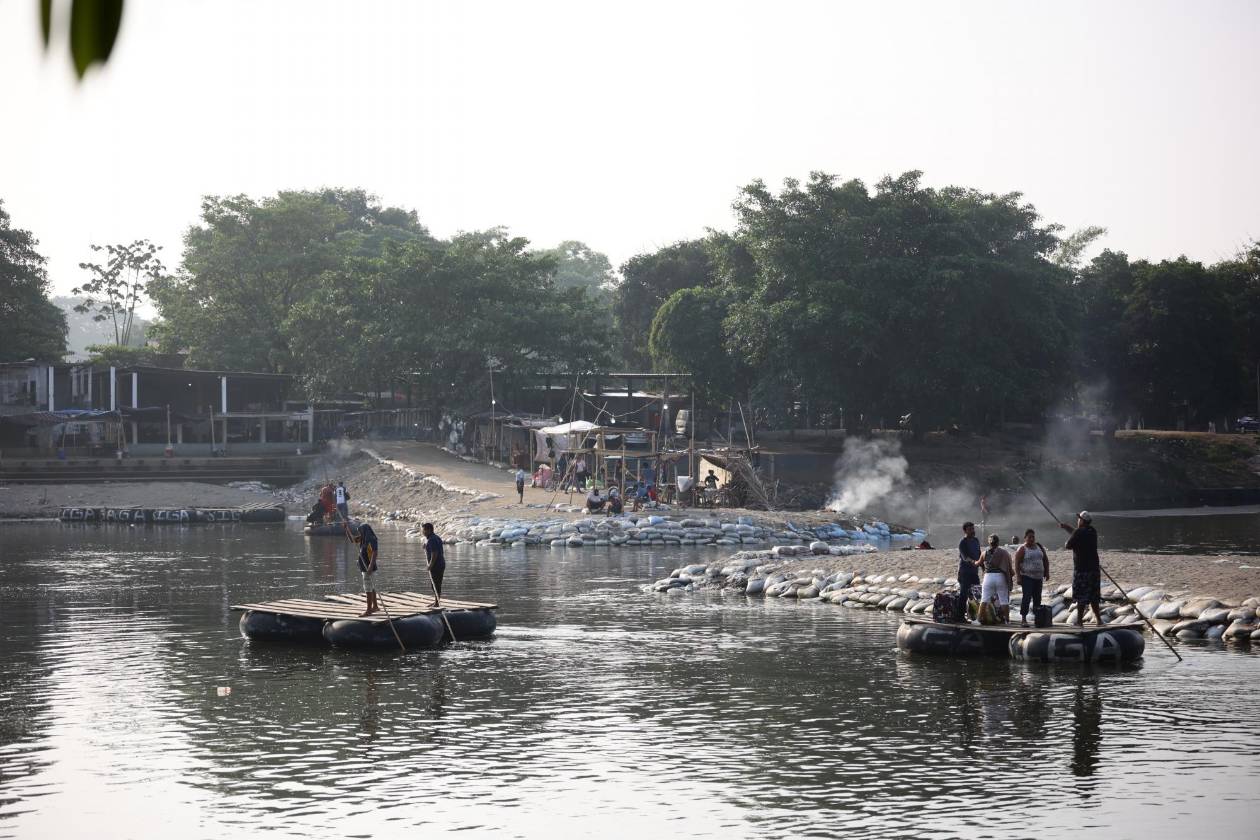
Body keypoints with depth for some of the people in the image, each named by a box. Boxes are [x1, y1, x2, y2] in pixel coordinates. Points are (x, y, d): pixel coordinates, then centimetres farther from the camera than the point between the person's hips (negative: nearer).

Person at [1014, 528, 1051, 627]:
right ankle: (1023, 619, -16)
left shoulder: (1039, 547, 11)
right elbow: (1017, 564, -10)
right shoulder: (1022, 549, -6)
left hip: (1038, 577, 6)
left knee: (1037, 597, 10)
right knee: (1026, 597, -15)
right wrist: (1019, 577, -16)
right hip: (1027, 577, -6)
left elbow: (1046, 560, 19)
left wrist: (1047, 573, 13)